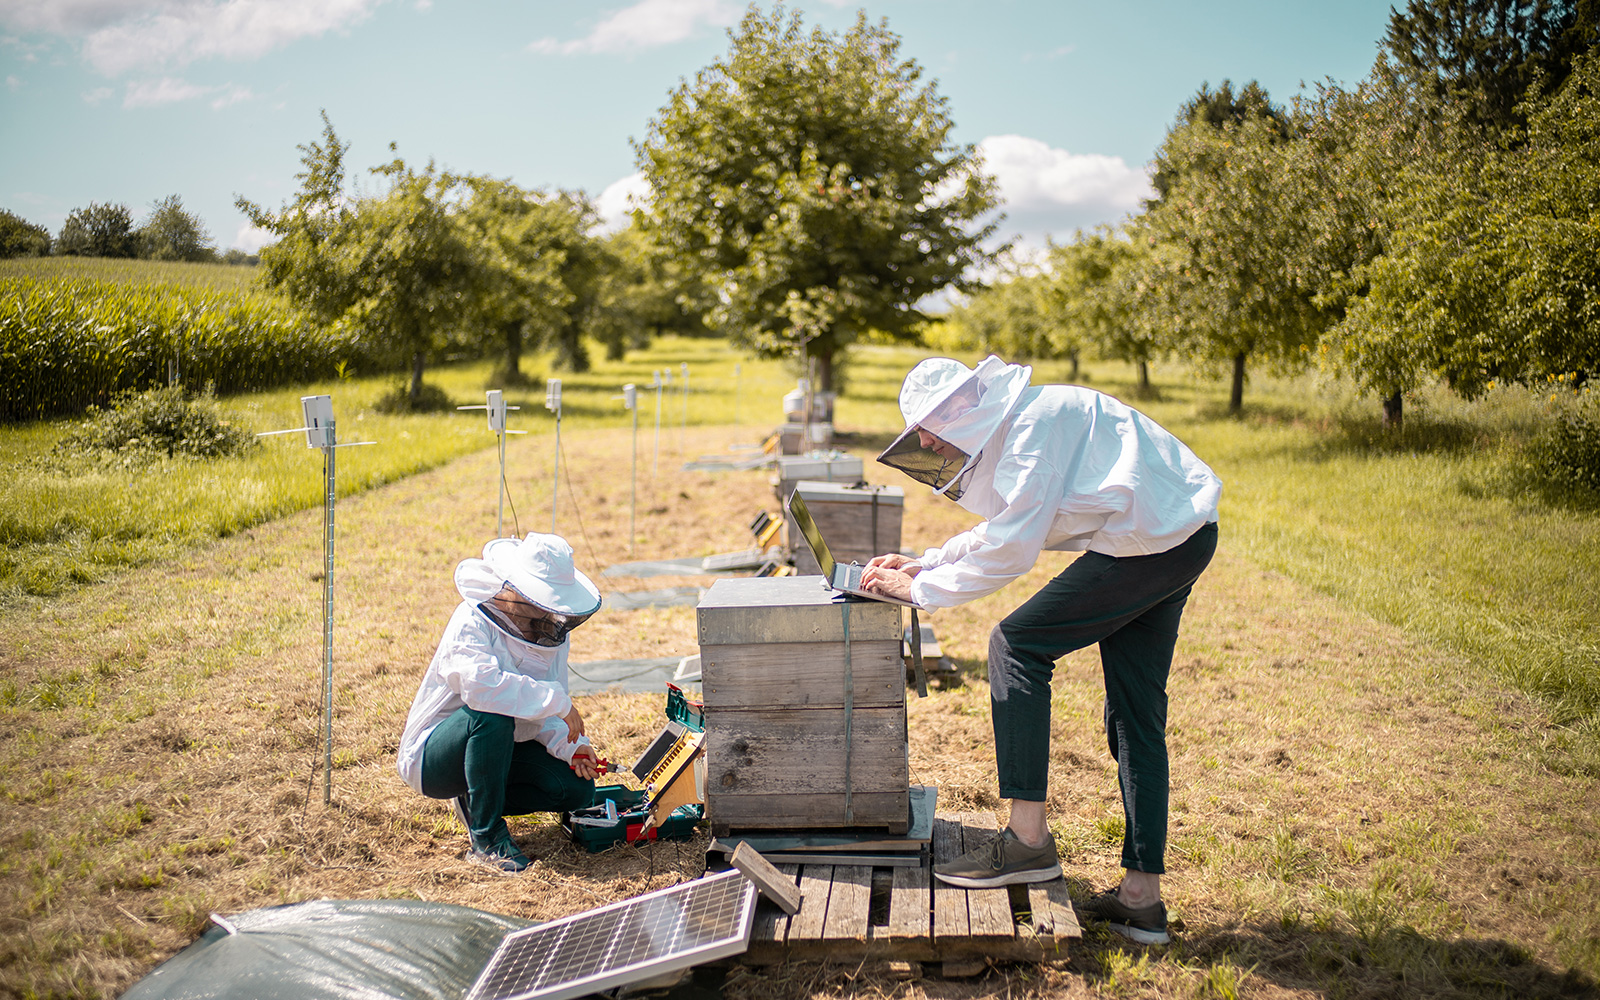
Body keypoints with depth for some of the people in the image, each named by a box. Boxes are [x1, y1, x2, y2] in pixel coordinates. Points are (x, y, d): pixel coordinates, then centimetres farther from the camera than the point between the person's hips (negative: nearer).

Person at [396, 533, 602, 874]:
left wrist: (570, 745, -17)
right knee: (491, 713, -38)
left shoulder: (552, 631, 0)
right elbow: (480, 682, -44)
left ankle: (476, 803, 10)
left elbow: (544, 713, 4)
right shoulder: (472, 621, -23)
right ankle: (486, 838, -24)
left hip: (496, 750, 7)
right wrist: (557, 700, -39)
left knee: (577, 788, -12)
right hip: (431, 757, -7)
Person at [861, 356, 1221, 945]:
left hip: (1149, 538, -10)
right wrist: (921, 564, 15)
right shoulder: (1013, 424, 14)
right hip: (1184, 539, 10)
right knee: (1136, 718, 10)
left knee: (1017, 647, -7)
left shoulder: (1032, 422, -17)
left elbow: (1011, 552, -21)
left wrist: (919, 589, -12)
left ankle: (1028, 841, -4)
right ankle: (1142, 898, 14)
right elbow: (1003, 531, 23)